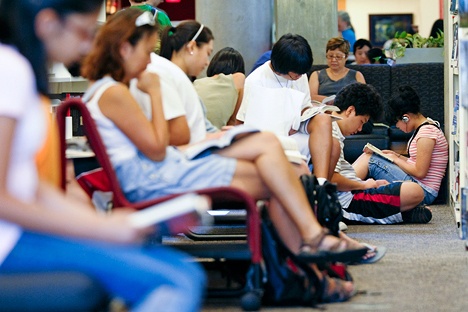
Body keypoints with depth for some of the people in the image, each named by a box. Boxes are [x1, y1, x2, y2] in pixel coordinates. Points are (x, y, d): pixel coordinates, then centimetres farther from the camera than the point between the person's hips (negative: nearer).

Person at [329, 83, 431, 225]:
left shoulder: (333, 130, 18)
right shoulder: (332, 134, -16)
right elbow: (333, 179, -26)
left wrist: (369, 183, 12)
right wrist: (363, 185, -10)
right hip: (348, 201, -12)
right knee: (414, 192, -23)